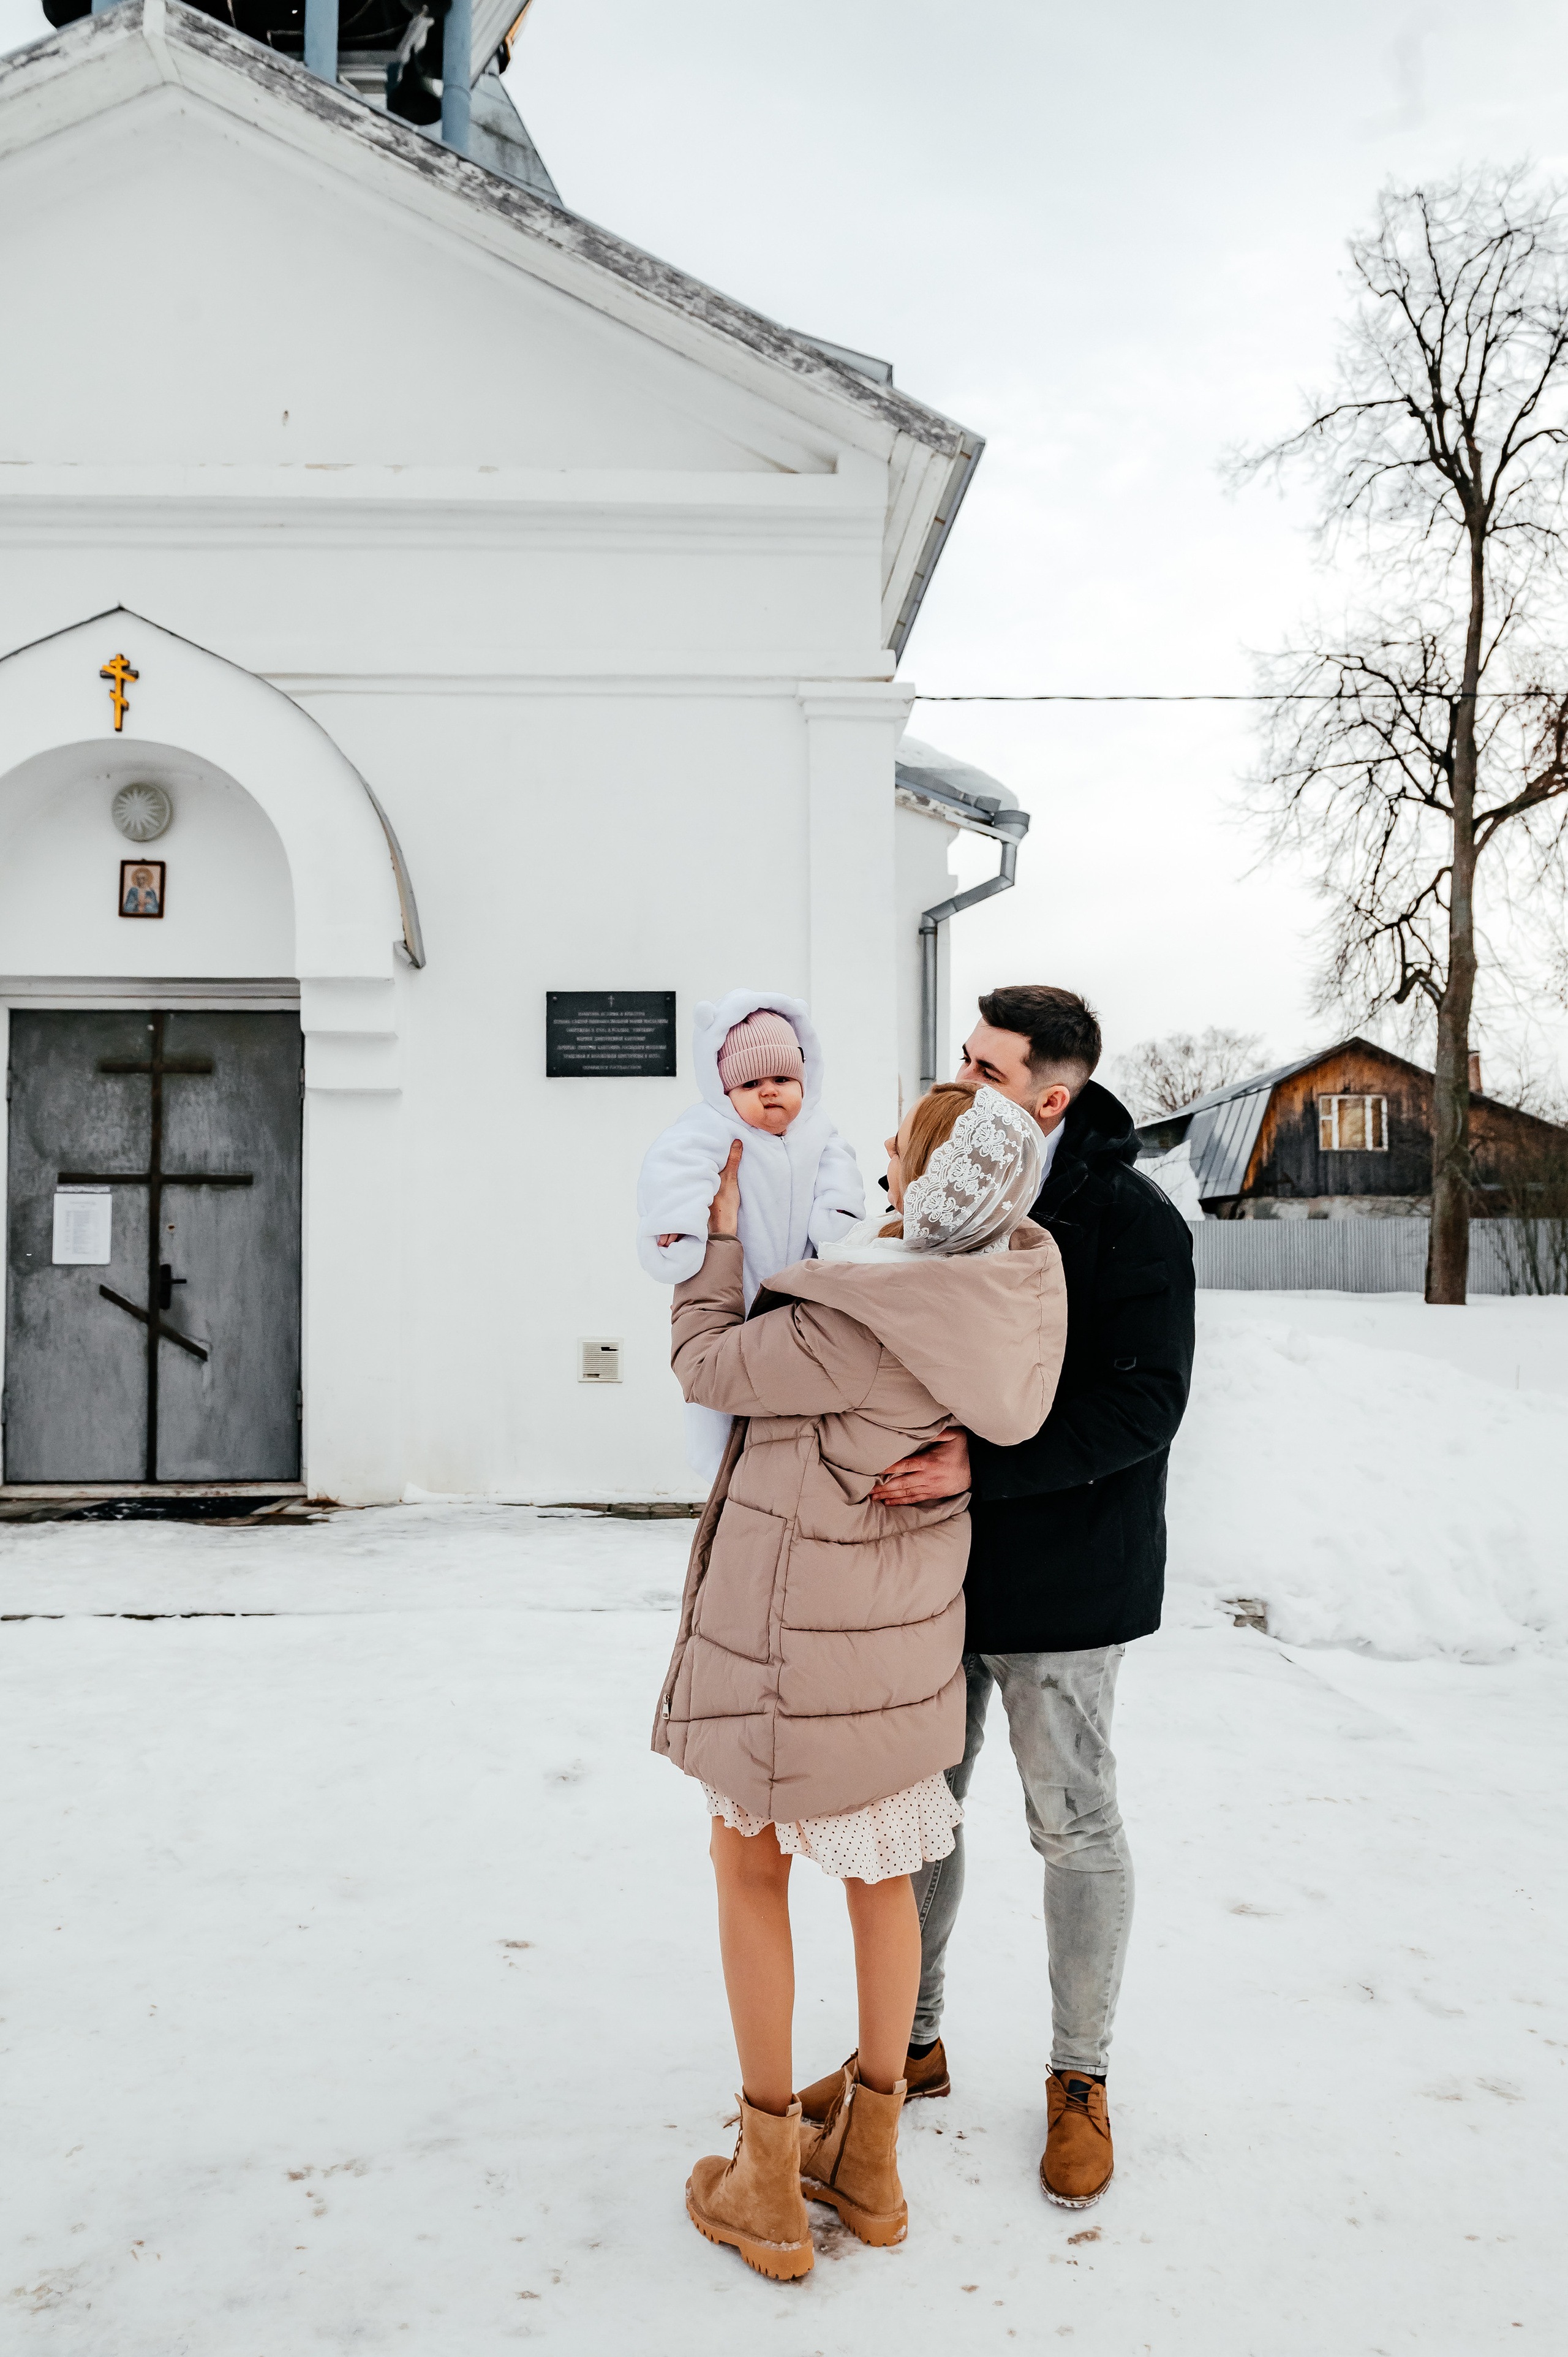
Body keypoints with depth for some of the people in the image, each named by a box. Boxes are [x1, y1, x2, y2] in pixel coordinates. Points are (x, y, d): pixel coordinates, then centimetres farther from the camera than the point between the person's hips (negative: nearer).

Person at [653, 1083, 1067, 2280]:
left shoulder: (855, 1329, -30)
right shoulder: (997, 1292, -7)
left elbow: (707, 1365, -14)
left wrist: (723, 1235, -1)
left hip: (798, 1632, -7)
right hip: (907, 1626, 7)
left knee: (748, 1860, 12)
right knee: (881, 1867, 18)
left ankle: (770, 2183, 21)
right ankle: (868, 2160, 32)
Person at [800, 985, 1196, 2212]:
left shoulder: (1132, 1222, -14)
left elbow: (1142, 1404, -21)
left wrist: (984, 1462, -32)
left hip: (1060, 1579, -6)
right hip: (933, 1566, 6)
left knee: (1074, 1824, 8)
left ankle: (1081, 2078, 28)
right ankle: (911, 2041, 34)